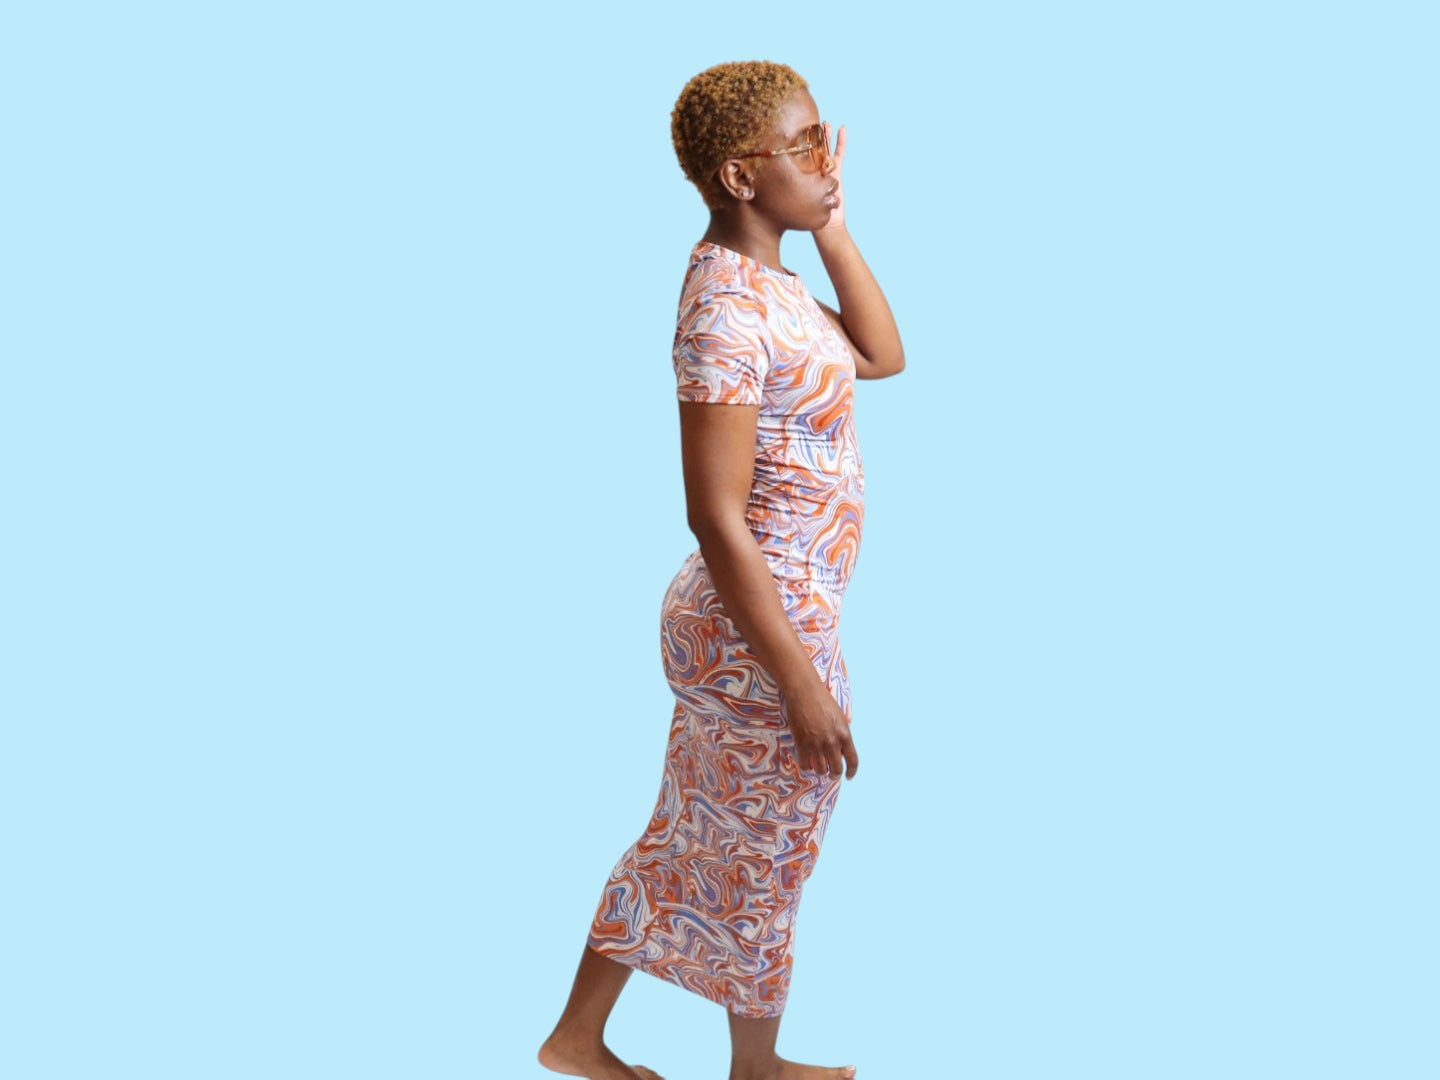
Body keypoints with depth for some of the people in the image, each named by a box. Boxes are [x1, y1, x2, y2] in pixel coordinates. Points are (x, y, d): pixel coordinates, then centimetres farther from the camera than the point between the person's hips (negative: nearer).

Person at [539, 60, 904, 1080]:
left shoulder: (764, 276, 4)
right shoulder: (726, 314, -25)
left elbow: (884, 354, 15)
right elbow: (718, 523, -25)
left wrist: (834, 225, 4)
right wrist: (803, 685, -21)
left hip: (755, 615, 9)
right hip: (764, 634, -9)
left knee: (692, 836, 22)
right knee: (765, 863, 12)